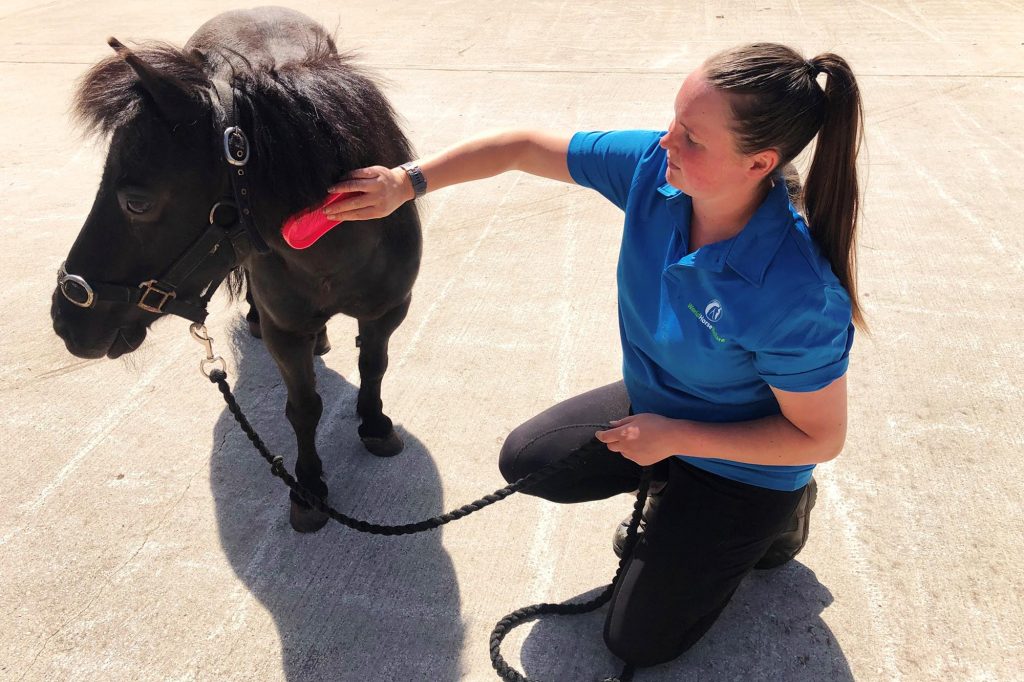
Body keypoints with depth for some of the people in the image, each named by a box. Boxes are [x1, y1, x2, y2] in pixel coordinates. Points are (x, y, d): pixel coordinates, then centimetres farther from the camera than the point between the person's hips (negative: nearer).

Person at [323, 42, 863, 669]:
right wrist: (407, 182, -18)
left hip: (744, 468, -5)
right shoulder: (652, 167, -23)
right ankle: (673, 493, 21)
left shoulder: (798, 293, -39)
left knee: (637, 639, 6)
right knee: (525, 460, 11)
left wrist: (674, 437, -23)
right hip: (655, 405, 6)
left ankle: (777, 519, 22)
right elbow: (524, 148, -13)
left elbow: (822, 437, -25)